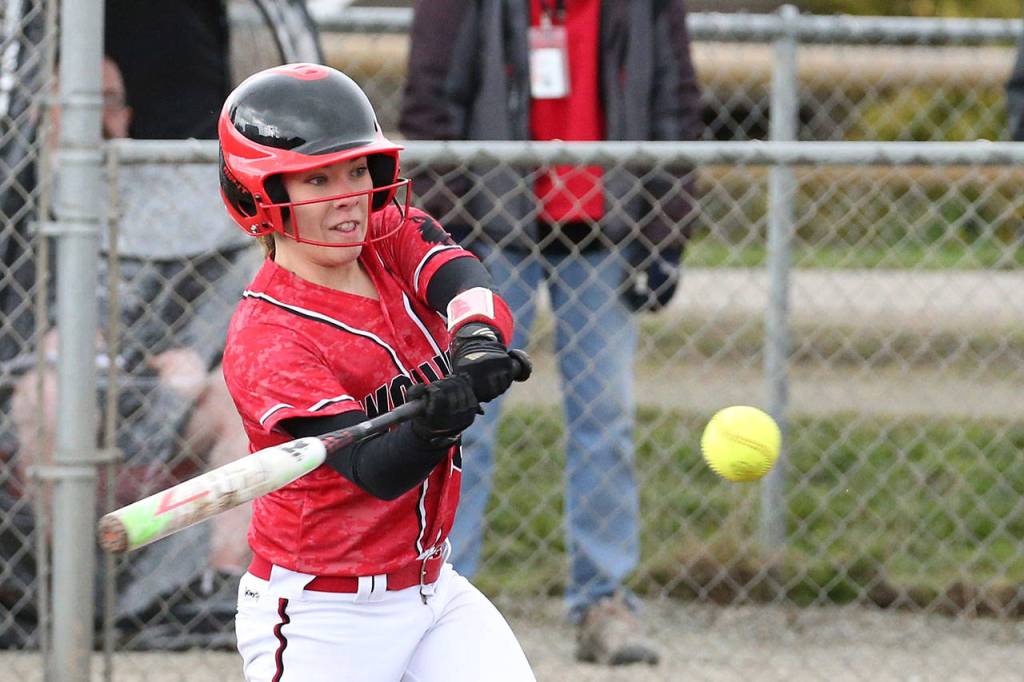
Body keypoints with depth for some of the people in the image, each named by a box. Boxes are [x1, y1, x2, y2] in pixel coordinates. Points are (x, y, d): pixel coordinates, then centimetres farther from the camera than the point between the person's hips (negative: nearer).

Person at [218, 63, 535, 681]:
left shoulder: (395, 239, 1)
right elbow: (374, 470, -28)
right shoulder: (265, 342, -19)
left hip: (433, 591, 6)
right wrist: (431, 426, -49)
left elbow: (476, 297, -19)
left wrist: (477, 341, -42)